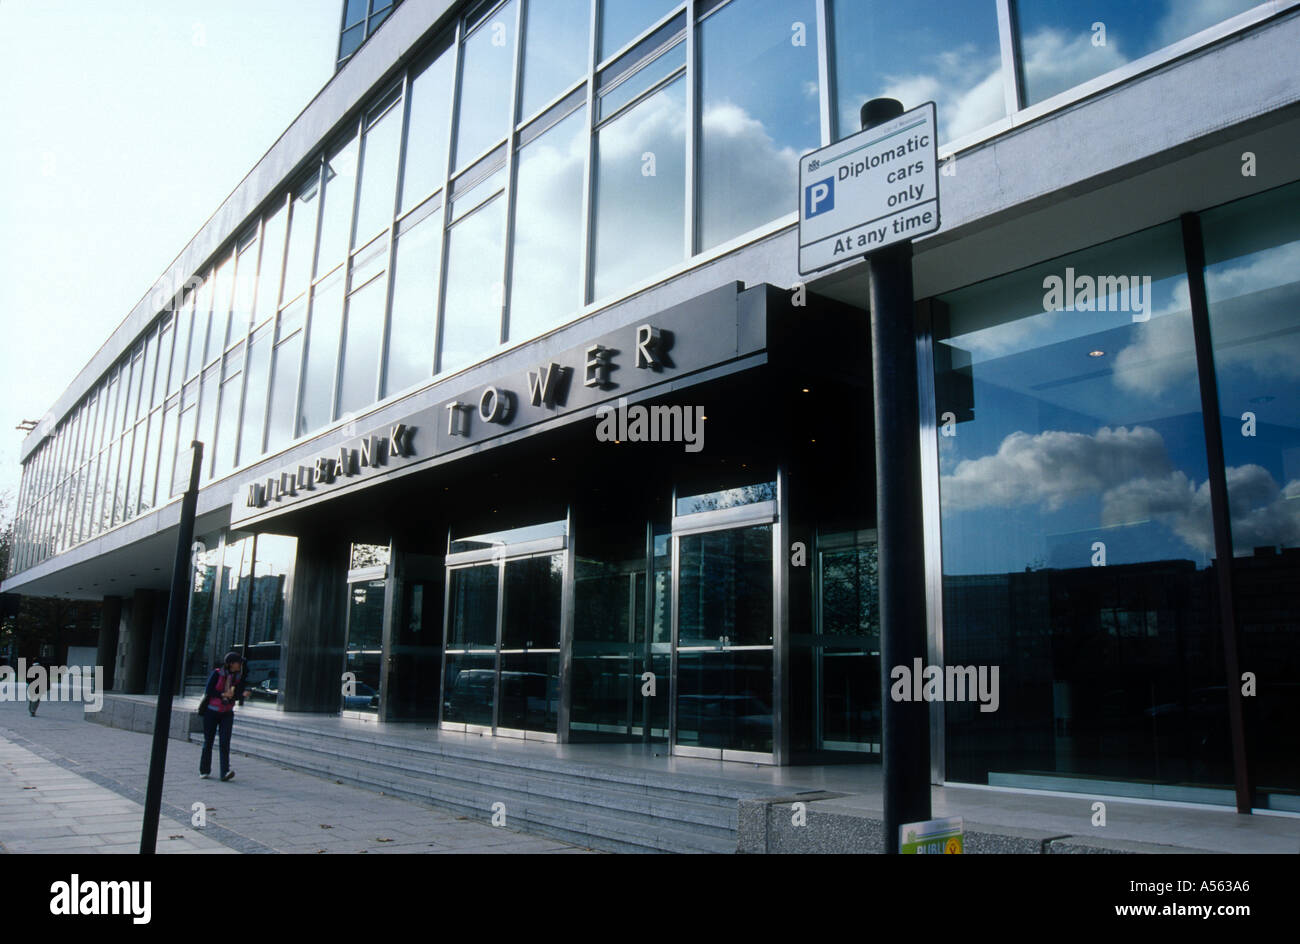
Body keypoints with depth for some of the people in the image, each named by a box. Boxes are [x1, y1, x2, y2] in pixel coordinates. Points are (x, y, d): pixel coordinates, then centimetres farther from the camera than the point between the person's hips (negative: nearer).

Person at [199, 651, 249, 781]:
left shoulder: (238, 676, 2)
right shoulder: (217, 673, -10)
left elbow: (236, 695, -1)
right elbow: (208, 691, -11)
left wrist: (243, 695, -22)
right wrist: (223, 695, -17)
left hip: (227, 713, 2)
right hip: (211, 712, -2)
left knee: (225, 742, -10)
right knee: (208, 741, 6)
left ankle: (225, 772, -17)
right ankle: (204, 770, 21)